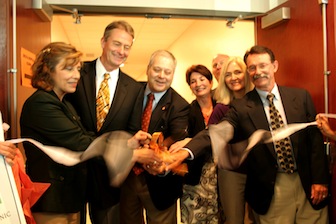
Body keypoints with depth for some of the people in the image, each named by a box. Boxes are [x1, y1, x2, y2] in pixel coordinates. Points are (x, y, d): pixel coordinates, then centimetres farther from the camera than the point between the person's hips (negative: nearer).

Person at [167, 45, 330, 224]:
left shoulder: (301, 96, 0)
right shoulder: (240, 107, -8)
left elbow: (315, 139, 0)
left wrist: (320, 179, -4)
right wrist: (186, 151, -38)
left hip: (307, 183, 2)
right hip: (272, 190, -2)